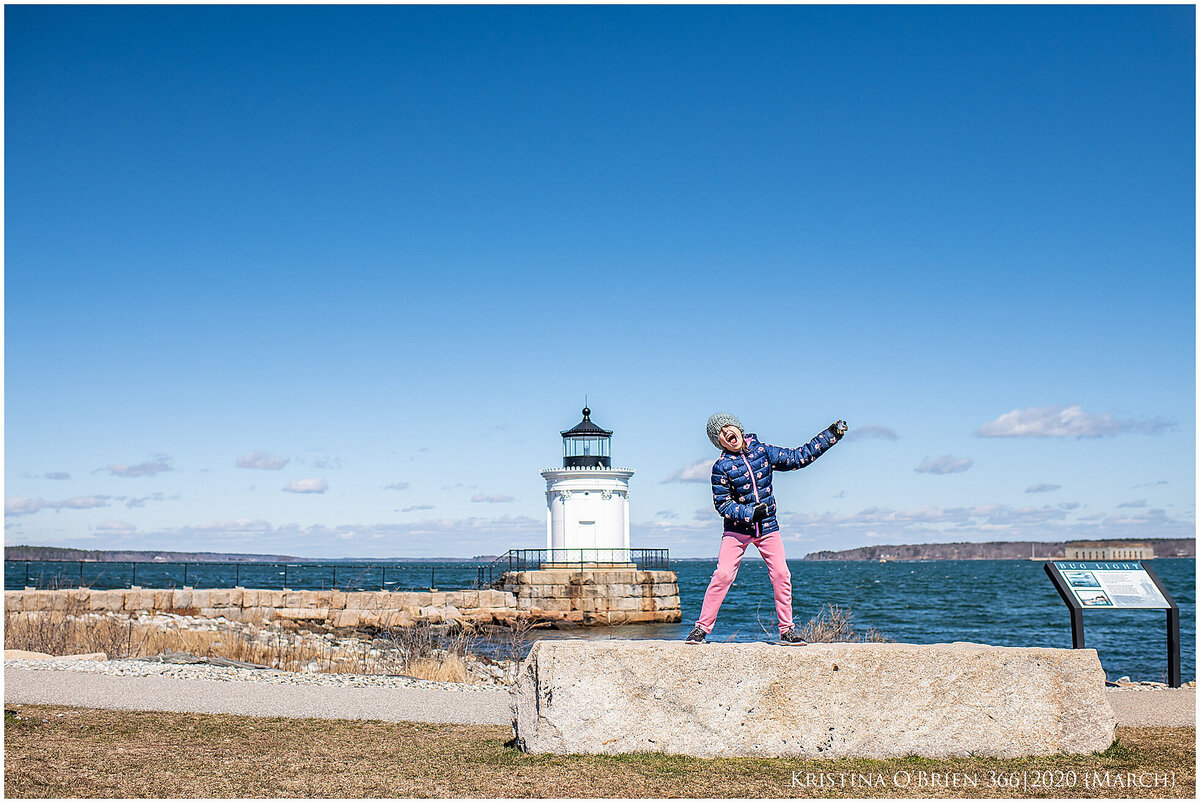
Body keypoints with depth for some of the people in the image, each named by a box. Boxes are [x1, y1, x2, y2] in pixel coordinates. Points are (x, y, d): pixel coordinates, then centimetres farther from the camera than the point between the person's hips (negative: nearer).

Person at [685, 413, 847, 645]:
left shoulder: (763, 451, 1)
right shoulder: (721, 467, -8)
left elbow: (799, 457, 8)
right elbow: (722, 504, -7)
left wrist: (831, 435, 7)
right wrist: (750, 513, -20)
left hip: (767, 527, 3)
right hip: (737, 529, -3)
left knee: (781, 575, -5)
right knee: (722, 575, -12)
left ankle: (787, 631, 6)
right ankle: (702, 628, -2)